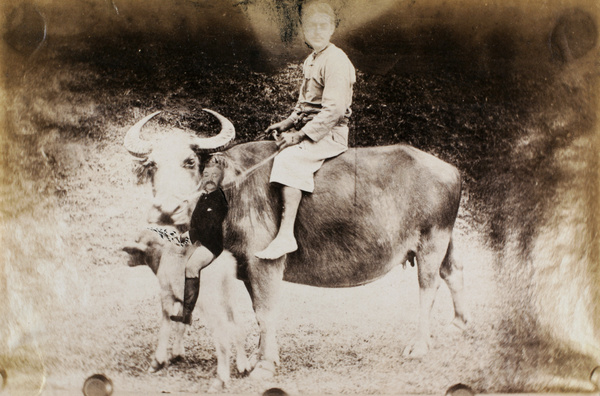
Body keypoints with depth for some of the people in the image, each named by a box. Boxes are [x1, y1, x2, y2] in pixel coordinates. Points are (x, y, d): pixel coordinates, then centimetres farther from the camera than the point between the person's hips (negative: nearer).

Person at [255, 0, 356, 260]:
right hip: (308, 130, 10)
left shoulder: (335, 60, -14)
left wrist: (300, 136, -23)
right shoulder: (311, 61, 17)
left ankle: (285, 235, -34)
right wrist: (288, 123, 9)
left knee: (289, 159, -32)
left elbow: (334, 109, -22)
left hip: (330, 134, -10)